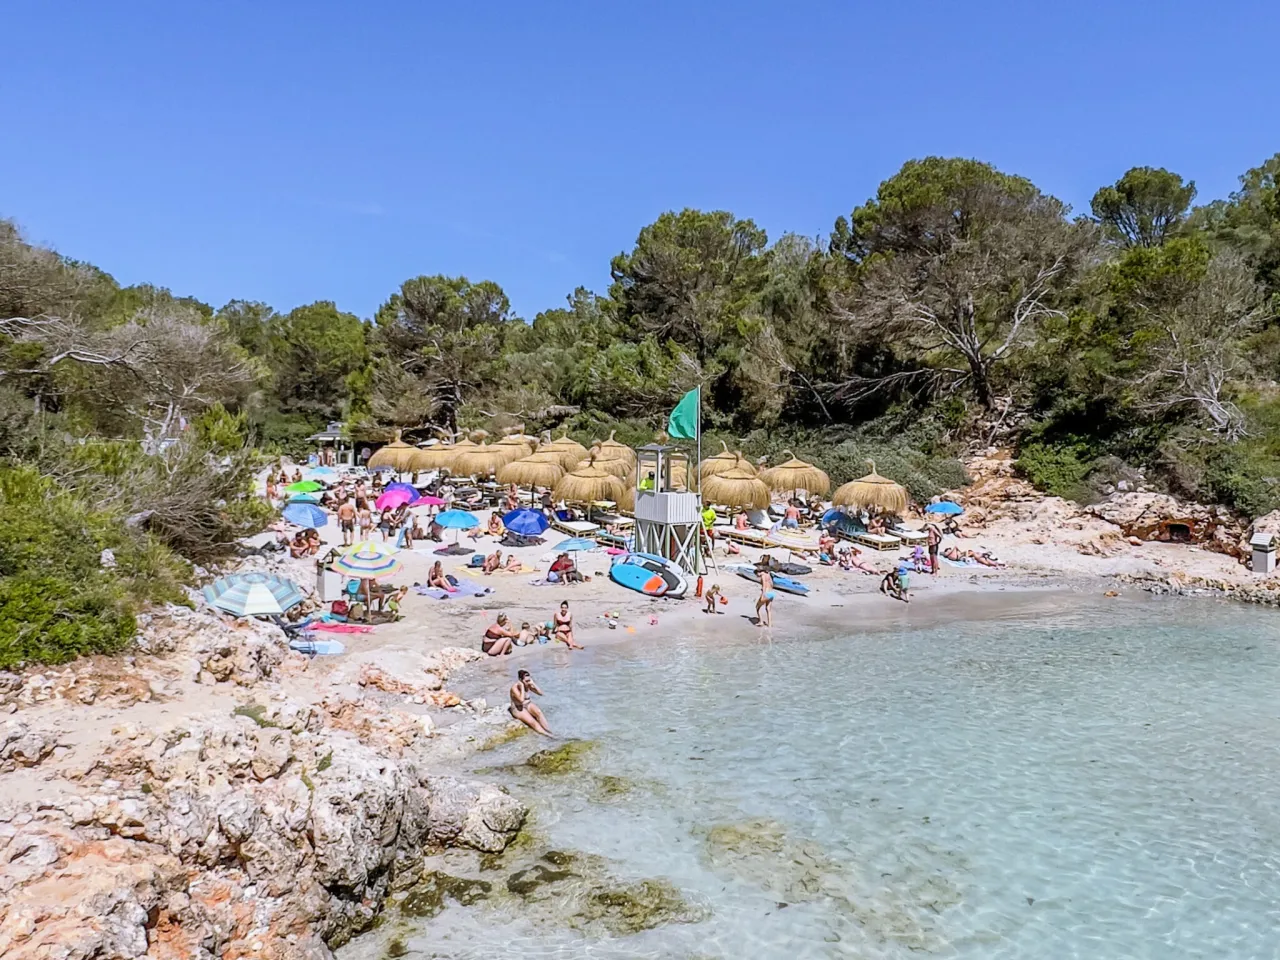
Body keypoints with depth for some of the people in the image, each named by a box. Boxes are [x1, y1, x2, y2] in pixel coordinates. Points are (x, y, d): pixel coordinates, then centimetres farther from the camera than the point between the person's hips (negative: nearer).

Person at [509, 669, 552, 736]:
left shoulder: (528, 685, -6)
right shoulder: (515, 687, -23)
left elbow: (540, 693, -7)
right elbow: (521, 700, -36)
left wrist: (533, 684, -17)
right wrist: (522, 686, -32)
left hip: (528, 705, 5)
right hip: (518, 709, -5)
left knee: (538, 712, -26)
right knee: (532, 721, -28)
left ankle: (549, 731, -28)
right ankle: (546, 735, -32)